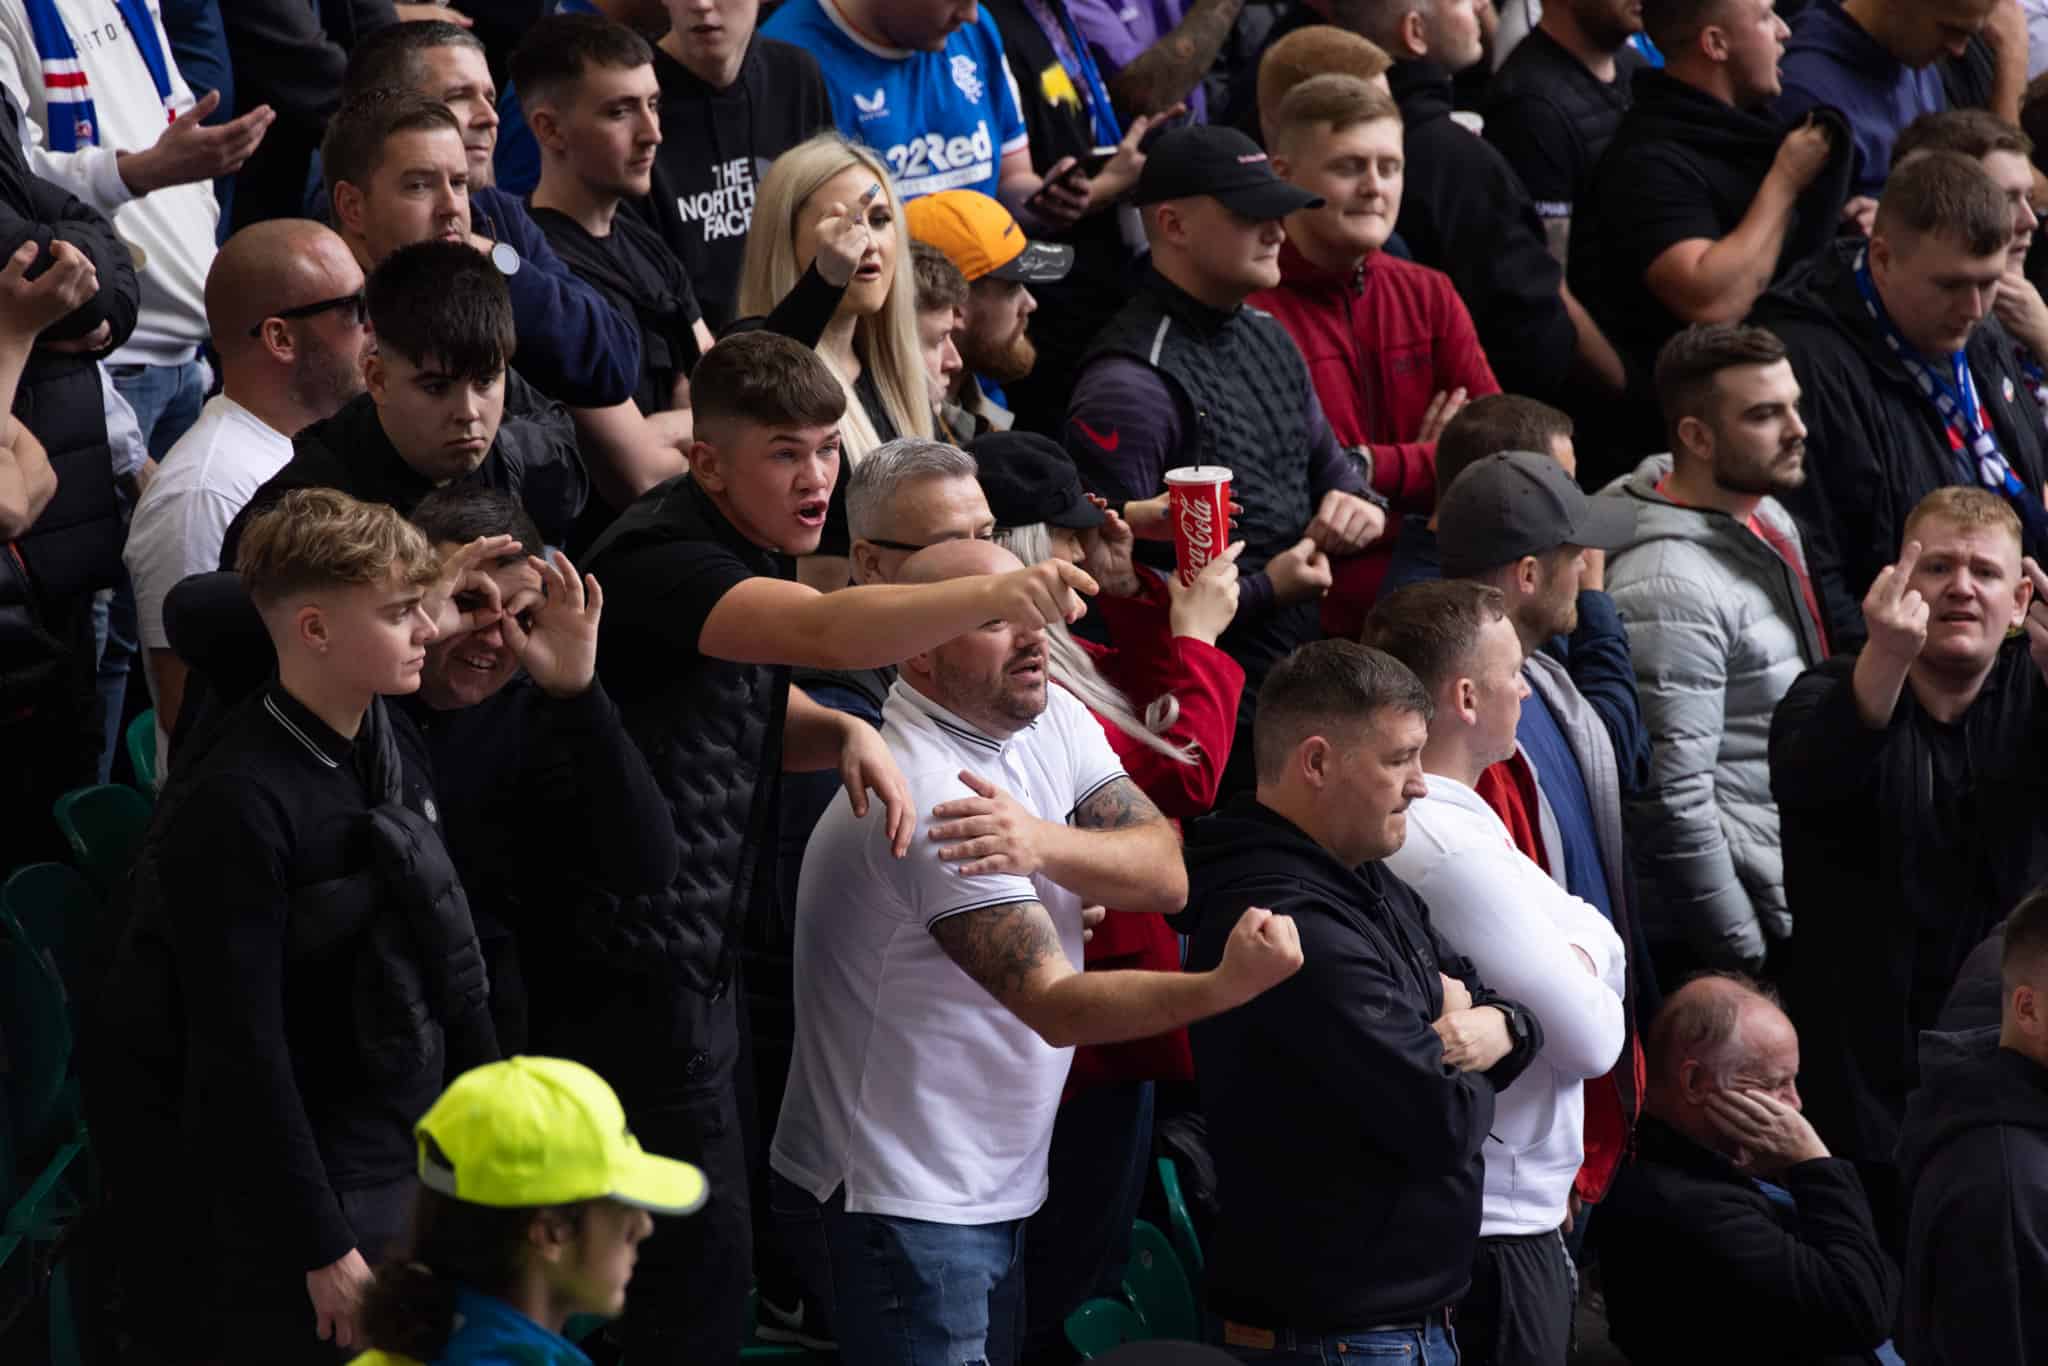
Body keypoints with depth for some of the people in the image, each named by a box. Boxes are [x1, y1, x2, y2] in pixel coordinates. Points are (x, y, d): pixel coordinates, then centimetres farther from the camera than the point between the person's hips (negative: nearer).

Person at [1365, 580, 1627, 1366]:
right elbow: (1593, 1039, -19)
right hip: (1497, 1228, -10)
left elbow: (1605, 947, 11)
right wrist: (1586, 985, 0)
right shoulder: (1456, 852, -22)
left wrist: (1577, 968, -8)